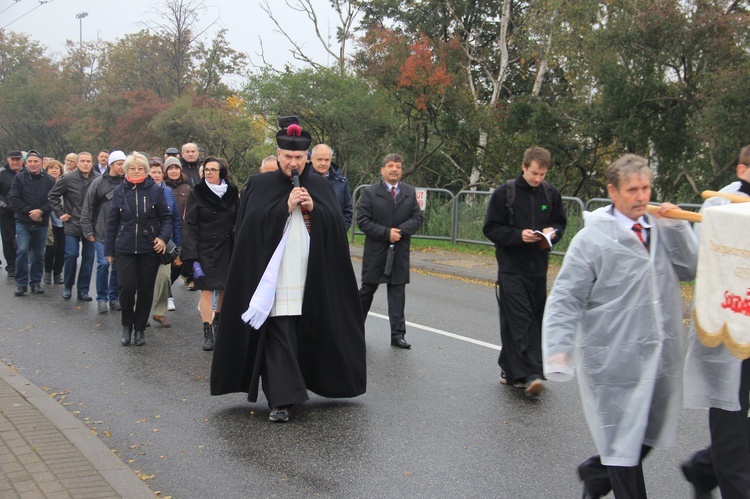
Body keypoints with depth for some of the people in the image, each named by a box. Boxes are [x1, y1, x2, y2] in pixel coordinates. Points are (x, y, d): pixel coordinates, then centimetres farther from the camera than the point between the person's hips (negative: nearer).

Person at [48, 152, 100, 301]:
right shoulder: (68, 178, -7)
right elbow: (53, 195, 4)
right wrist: (60, 213, 0)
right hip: (72, 224, -1)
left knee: (88, 257, 4)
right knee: (71, 255, -5)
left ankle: (83, 290, 14)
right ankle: (67, 286, 16)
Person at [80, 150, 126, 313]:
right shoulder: (99, 182, -2)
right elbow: (88, 207, 2)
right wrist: (88, 231, -1)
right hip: (102, 232, -2)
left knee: (118, 266, 5)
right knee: (103, 263, -8)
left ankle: (114, 298, 19)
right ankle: (102, 299, 6)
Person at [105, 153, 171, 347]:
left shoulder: (155, 190, -1)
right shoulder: (119, 191, 4)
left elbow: (166, 217, 5)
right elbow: (112, 222, 9)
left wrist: (163, 238, -12)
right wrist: (109, 250, 9)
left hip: (149, 249, 0)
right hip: (124, 249, 0)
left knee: (146, 290, 5)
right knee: (126, 287, -9)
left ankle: (140, 328, 22)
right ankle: (127, 325, 15)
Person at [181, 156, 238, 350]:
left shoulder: (232, 192, 6)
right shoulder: (197, 193, -1)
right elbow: (191, 226, -5)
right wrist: (193, 257, -13)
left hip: (227, 248, 3)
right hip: (205, 250, -3)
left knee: (225, 288, 8)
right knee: (207, 290, -7)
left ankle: (218, 321, 28)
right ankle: (207, 332, -5)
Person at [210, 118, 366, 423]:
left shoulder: (319, 186, 11)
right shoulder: (261, 186, 4)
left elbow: (336, 223, 5)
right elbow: (253, 224, -7)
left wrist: (313, 208, -10)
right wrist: (286, 207, -14)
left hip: (310, 279, 3)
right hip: (274, 277, -3)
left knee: (304, 334, 8)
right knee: (279, 336, -7)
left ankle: (292, 388, 24)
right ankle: (281, 399, -8)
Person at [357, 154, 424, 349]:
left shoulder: (410, 192, 8)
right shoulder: (370, 192, -2)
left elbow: (417, 218, 4)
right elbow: (363, 221, -7)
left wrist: (401, 230, -14)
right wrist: (387, 233, -16)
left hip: (400, 252, 2)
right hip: (375, 251, -2)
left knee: (398, 292, 2)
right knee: (367, 289, 8)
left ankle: (397, 335, 5)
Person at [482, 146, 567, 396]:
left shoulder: (551, 194, 5)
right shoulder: (504, 193, -6)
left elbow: (560, 222, 17)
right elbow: (491, 228, -5)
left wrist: (553, 232, -6)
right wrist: (519, 235, -19)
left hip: (538, 268, 5)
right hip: (511, 269, -5)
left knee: (534, 321, 8)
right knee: (519, 321, -13)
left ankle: (511, 371, 20)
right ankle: (529, 374, -17)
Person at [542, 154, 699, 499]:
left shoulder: (662, 230, 6)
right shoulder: (592, 240, -10)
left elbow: (689, 270, 0)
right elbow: (565, 300, -12)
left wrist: (678, 227, -7)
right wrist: (559, 351, -21)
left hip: (660, 354, 6)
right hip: (616, 359, -6)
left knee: (650, 434, 18)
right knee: (623, 439, 4)